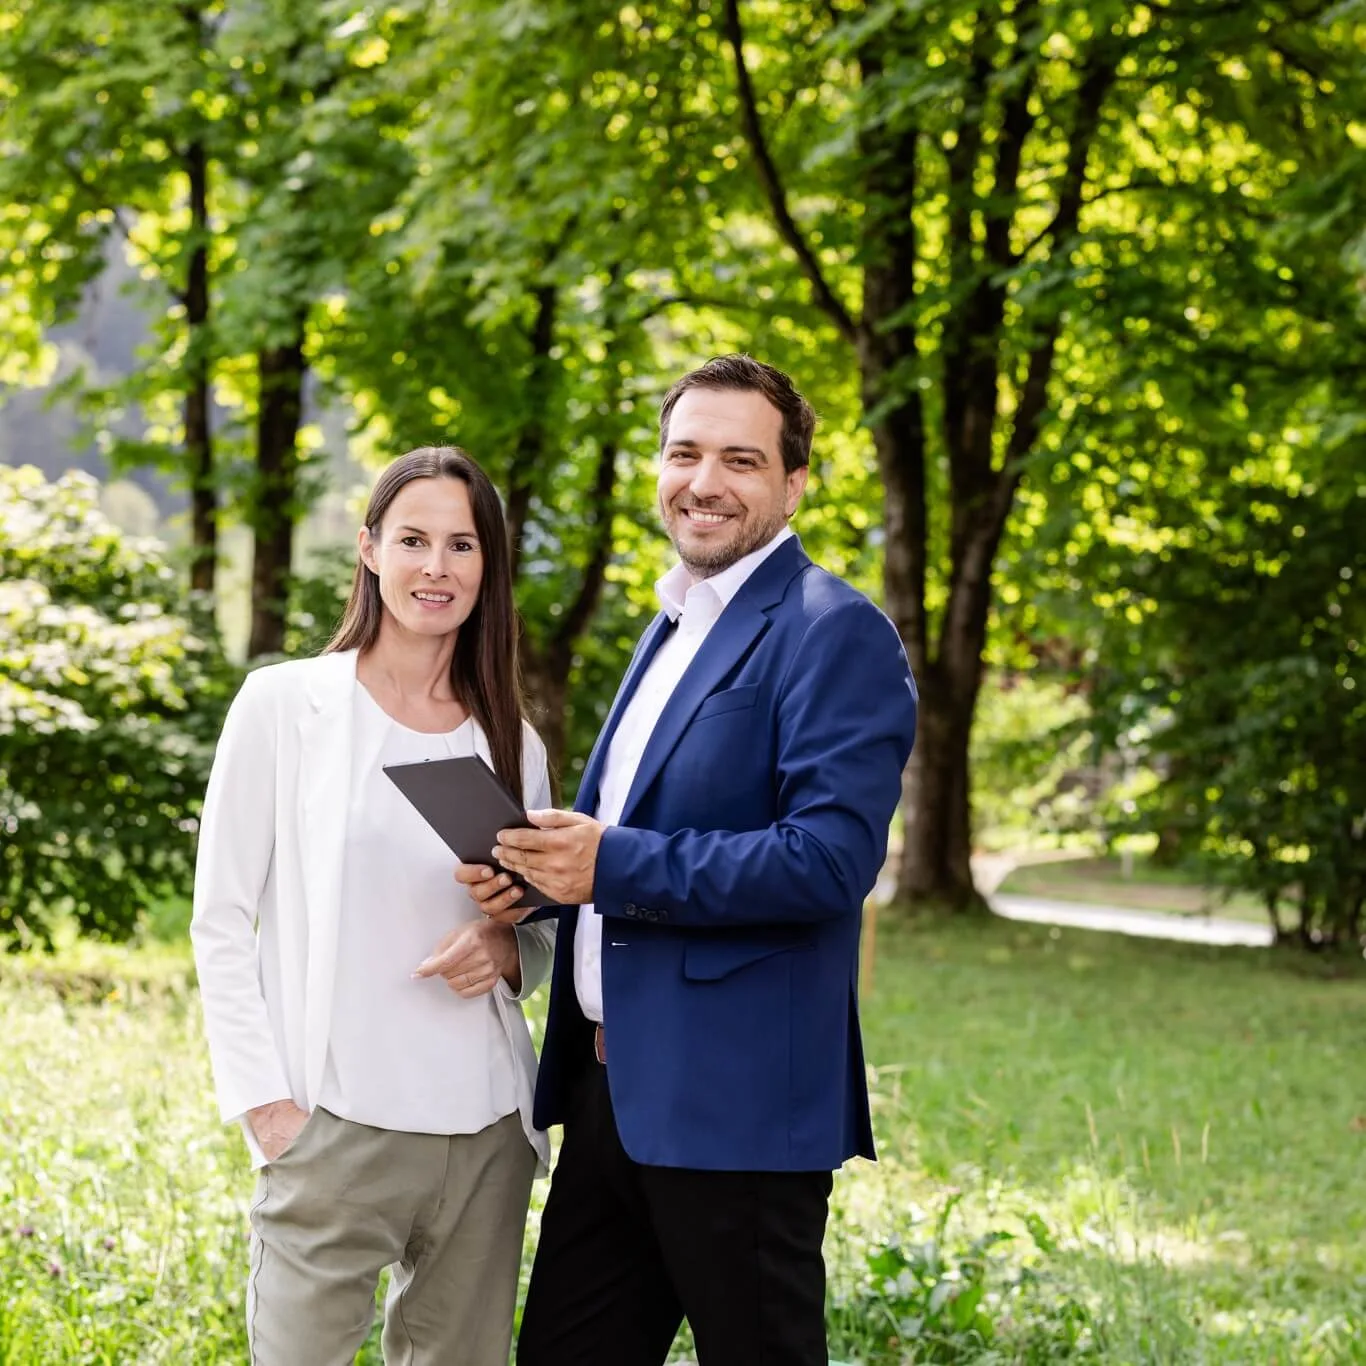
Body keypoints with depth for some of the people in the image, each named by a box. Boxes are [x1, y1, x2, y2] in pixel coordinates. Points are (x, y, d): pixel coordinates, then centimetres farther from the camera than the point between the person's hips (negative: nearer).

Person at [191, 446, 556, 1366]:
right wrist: (266, 1102, -8)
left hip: (485, 1133, 4)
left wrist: (507, 951, -4)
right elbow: (222, 922, 0)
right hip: (335, 1132, -4)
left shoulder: (510, 743, 11)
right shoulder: (285, 703, 0)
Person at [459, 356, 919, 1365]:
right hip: (616, 1088, 9)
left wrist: (617, 865, -22)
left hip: (735, 1102, -9)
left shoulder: (834, 634, -11)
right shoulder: (674, 627, 17)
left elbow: (832, 857, -22)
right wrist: (536, 869, 4)